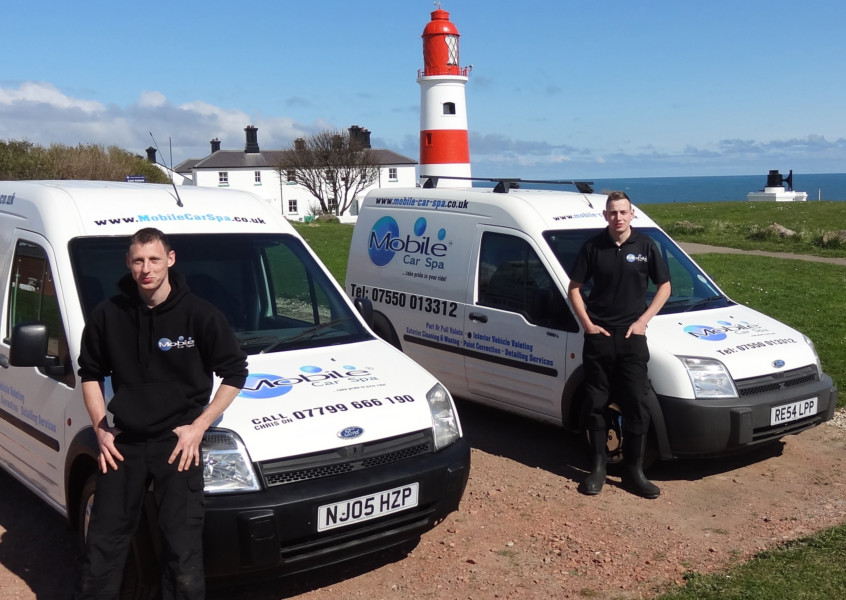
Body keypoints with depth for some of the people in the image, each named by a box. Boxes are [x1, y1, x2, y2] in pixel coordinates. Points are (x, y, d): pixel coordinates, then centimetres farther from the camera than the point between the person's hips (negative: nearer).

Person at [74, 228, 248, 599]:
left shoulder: (199, 315, -8)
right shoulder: (108, 316, 0)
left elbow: (235, 372, -3)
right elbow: (90, 373, 14)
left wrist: (198, 427, -8)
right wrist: (101, 429, 4)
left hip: (177, 443, -3)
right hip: (123, 443, 3)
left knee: (183, 549, -2)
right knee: (103, 544, 11)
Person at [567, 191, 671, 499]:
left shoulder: (645, 245, 0)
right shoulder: (593, 246, 0)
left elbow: (664, 286, 7)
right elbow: (574, 288, 5)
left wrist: (643, 321, -3)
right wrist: (587, 324, -5)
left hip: (631, 335, 0)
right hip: (598, 335, 0)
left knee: (636, 405, -1)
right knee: (596, 404, 6)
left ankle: (634, 471, 10)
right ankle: (597, 468, 16)